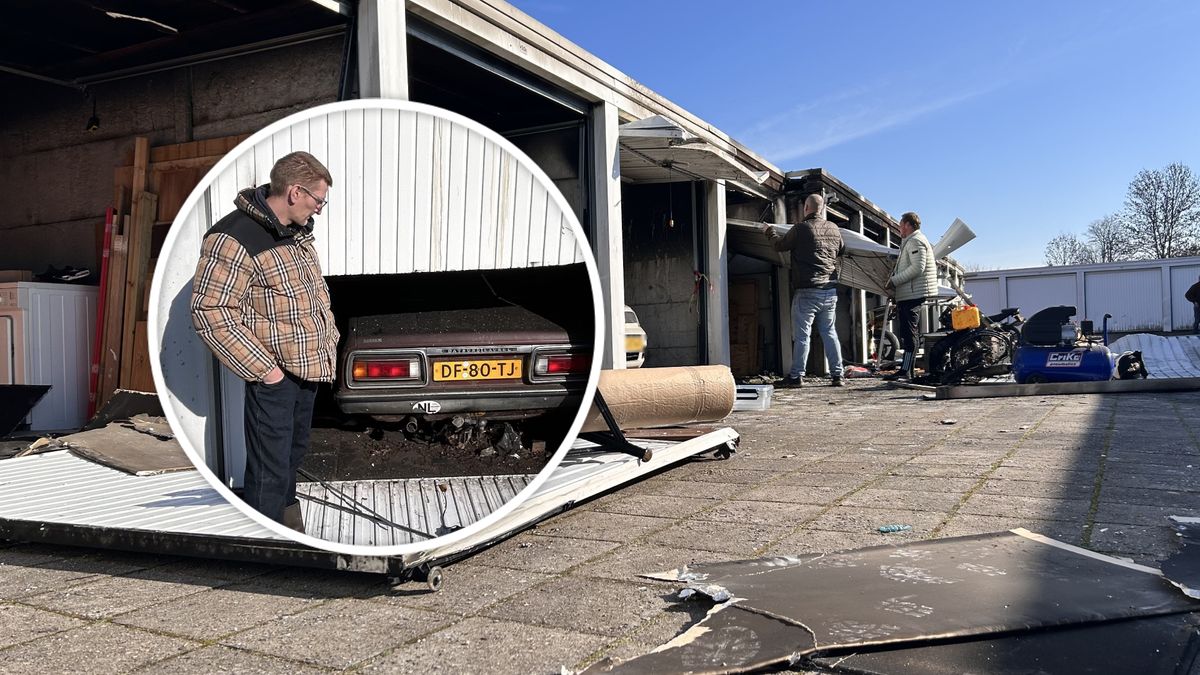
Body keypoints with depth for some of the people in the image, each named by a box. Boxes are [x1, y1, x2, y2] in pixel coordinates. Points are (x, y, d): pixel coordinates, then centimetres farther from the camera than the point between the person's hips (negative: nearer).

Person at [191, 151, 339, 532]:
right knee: (270, 472, -3)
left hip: (308, 366, 9)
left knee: (294, 454, 23)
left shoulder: (298, 230, 9)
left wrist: (329, 337, 14)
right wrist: (261, 368, -19)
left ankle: (287, 519, 42)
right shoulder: (235, 238, -20)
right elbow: (211, 313, -21)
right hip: (274, 372, -9)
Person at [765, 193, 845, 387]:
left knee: (801, 334, -2)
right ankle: (837, 375, 11)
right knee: (829, 333, 11)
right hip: (831, 291, 5)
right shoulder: (834, 229, 8)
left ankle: (797, 376, 0)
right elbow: (841, 250, 25)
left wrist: (770, 231, 25)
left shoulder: (800, 229, -9)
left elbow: (780, 245, 6)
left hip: (807, 291, -5)